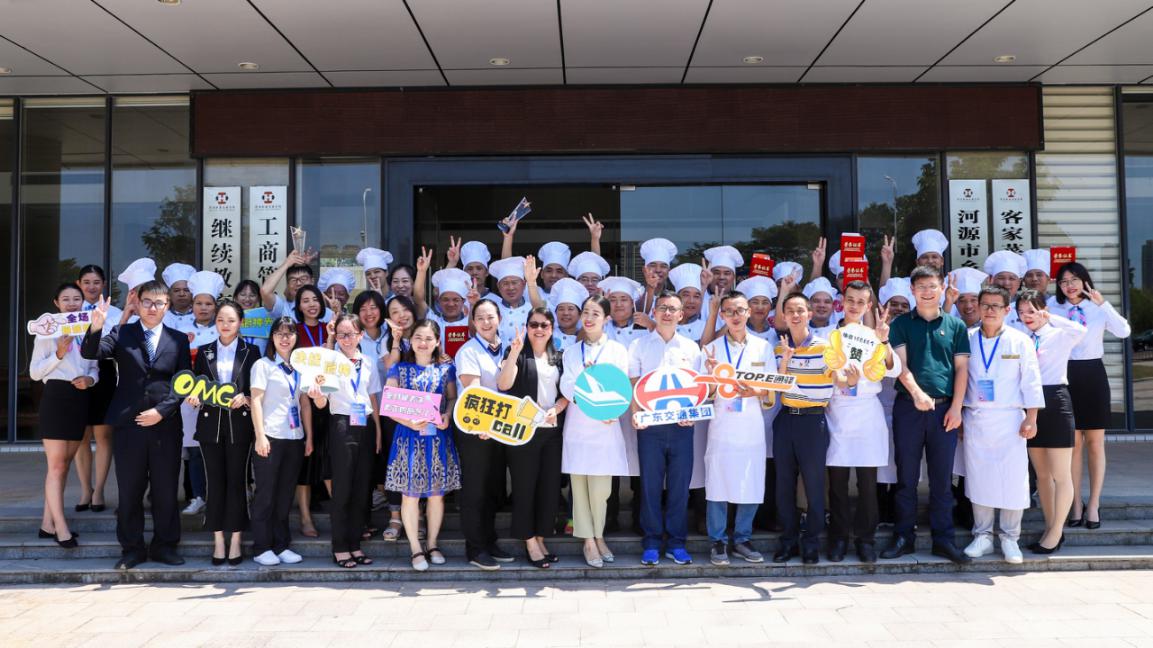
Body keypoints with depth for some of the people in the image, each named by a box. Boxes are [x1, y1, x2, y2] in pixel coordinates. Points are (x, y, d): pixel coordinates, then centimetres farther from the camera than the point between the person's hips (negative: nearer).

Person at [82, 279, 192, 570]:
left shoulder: (178, 339, 6)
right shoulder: (121, 334, 6)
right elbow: (90, 354, -9)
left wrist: (161, 410, -9)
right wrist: (96, 328, -27)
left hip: (165, 425, 0)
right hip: (129, 425, 0)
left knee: (166, 490, 7)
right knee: (129, 491, 7)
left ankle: (165, 545, 20)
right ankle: (132, 548, 20)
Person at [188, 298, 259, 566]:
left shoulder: (251, 352, 4)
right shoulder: (204, 352, 10)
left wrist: (245, 399, -16)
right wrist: (194, 398, -10)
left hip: (239, 424, -2)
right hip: (210, 424, 2)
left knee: (237, 481, 1)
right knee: (215, 481, 5)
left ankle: (235, 540, 10)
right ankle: (218, 540, 13)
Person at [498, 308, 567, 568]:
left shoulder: (558, 356, 12)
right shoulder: (517, 353, -1)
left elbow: (567, 392, 11)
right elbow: (504, 385, -15)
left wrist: (555, 409, -9)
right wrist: (514, 352, -25)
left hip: (552, 430, 5)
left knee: (550, 485, 8)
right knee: (525, 486, 2)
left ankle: (540, 538, 21)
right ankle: (529, 542, 13)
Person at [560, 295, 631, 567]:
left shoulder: (617, 350, 4)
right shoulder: (571, 352, 10)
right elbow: (566, 389, -1)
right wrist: (585, 377, -20)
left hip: (606, 427, -2)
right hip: (577, 426, 2)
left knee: (601, 488, -1)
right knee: (579, 486, 2)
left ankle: (598, 536, 19)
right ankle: (589, 541, 12)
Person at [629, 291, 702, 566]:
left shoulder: (691, 348, 11)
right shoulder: (639, 345, 6)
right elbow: (632, 384, 3)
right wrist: (636, 414, -12)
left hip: (681, 426, 1)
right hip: (650, 425, -1)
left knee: (680, 486, 4)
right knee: (650, 485, 2)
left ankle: (676, 542, 15)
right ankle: (652, 543, 12)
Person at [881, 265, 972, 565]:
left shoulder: (955, 325, 9)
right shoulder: (901, 324, 6)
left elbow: (961, 368, 6)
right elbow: (901, 363, -5)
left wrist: (956, 407, -2)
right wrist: (916, 392, -20)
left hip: (944, 408, 1)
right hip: (908, 407, -1)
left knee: (942, 478, 5)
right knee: (906, 477, 4)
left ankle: (943, 539, 13)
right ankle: (903, 537, 12)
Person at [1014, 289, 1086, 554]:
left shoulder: (1060, 335, -3)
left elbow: (1081, 330, -20)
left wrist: (1051, 317, -11)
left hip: (1055, 401, -5)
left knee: (1060, 475, 1)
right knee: (1042, 474, 13)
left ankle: (1056, 532, 11)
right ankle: (1050, 528, 23)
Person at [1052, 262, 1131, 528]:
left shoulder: (1098, 308, 3)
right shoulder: (1053, 308, 2)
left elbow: (1124, 332, -13)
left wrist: (1103, 304, -17)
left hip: (1093, 375, 0)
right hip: (1065, 376, 0)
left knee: (1095, 443, 5)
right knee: (1073, 443, 5)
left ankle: (1093, 504, 14)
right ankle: (1076, 503, 14)